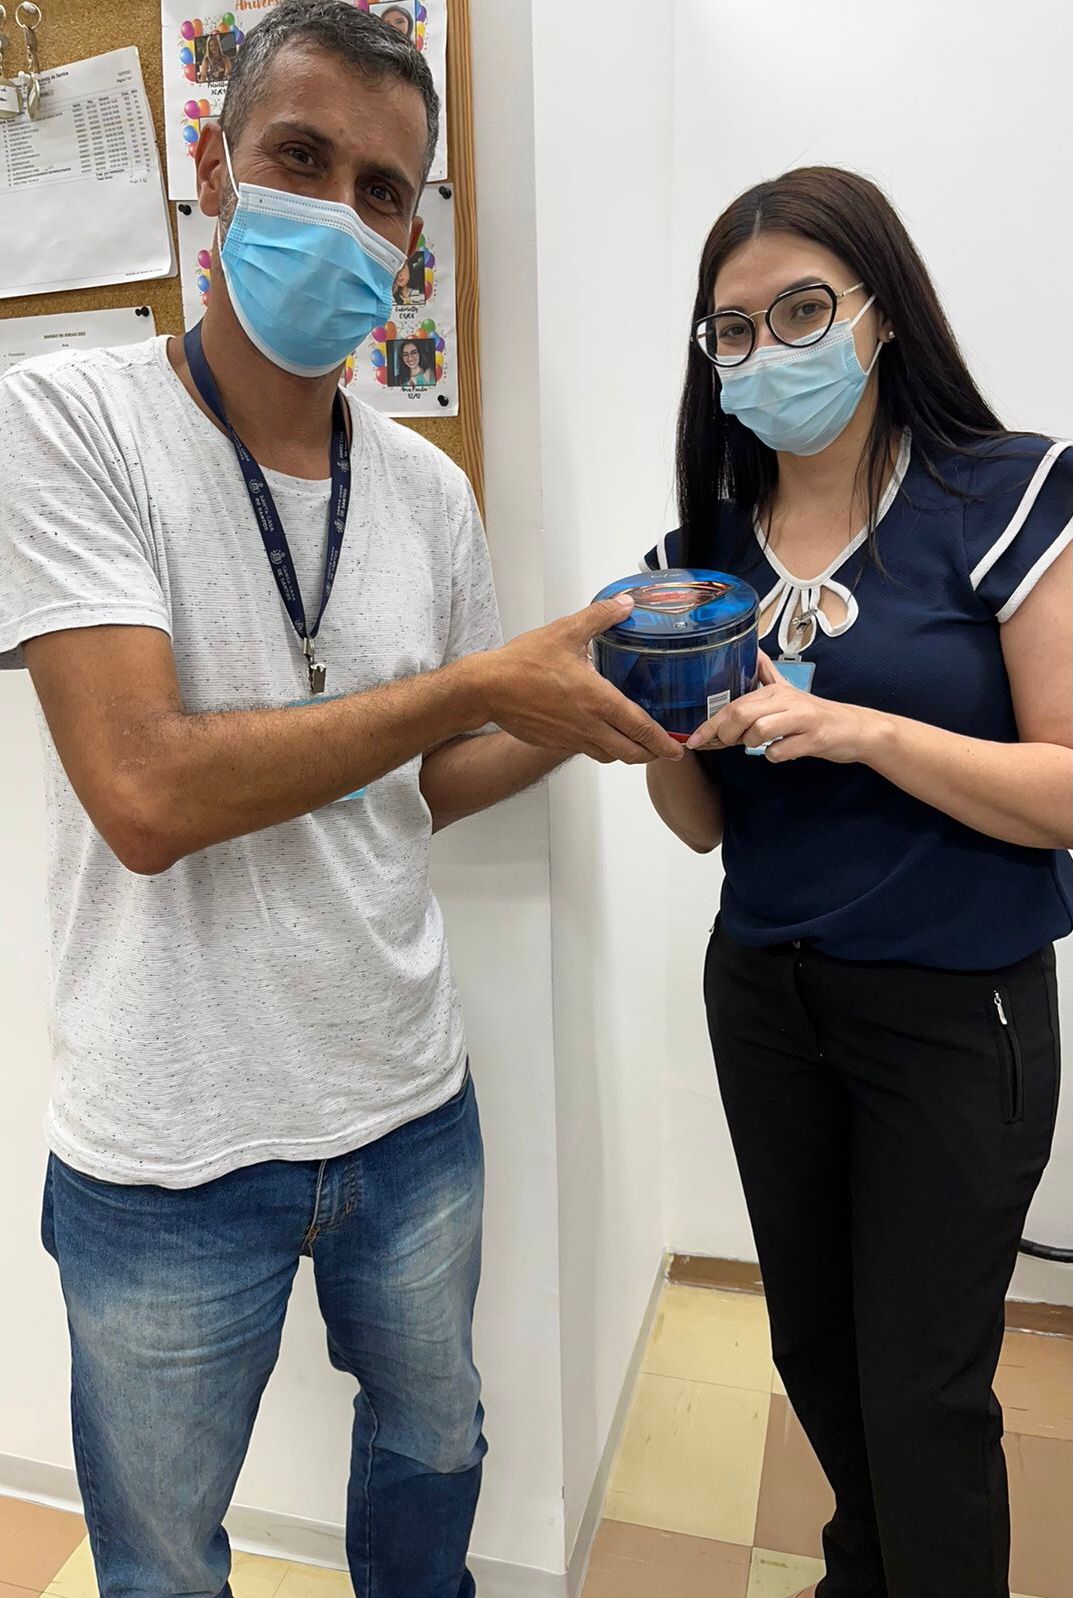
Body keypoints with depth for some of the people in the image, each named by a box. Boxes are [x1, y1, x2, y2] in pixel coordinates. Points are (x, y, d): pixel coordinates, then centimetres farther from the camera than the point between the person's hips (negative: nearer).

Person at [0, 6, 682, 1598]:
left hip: (410, 1108, 5)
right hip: (169, 1159, -4)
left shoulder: (430, 490, 1)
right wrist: (479, 680, -21)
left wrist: (583, 713, -7)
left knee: (434, 1449, 29)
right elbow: (144, 794, -25)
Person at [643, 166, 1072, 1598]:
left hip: (956, 1012, -4)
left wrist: (864, 730, -27)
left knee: (923, 1384, 8)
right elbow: (703, 823, 6)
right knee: (811, 1341, 22)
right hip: (763, 994, 5)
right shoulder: (706, 544, 3)